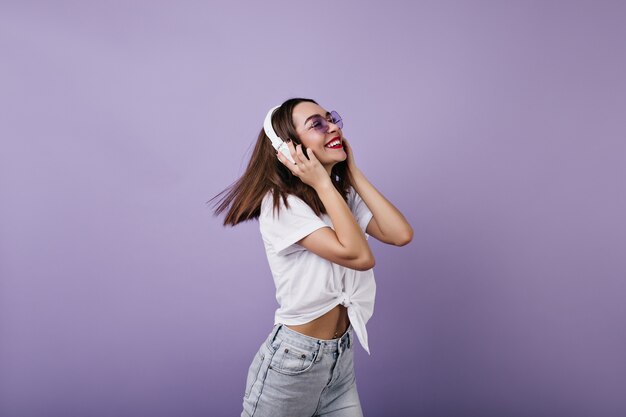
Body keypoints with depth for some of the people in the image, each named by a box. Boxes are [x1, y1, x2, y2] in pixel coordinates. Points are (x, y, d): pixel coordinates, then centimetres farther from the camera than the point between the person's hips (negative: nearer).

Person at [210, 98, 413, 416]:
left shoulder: (344, 196, 4)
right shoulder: (280, 203, -19)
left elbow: (400, 234, -11)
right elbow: (359, 256, -27)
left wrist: (353, 174, -6)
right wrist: (322, 183, -22)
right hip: (293, 361, -6)